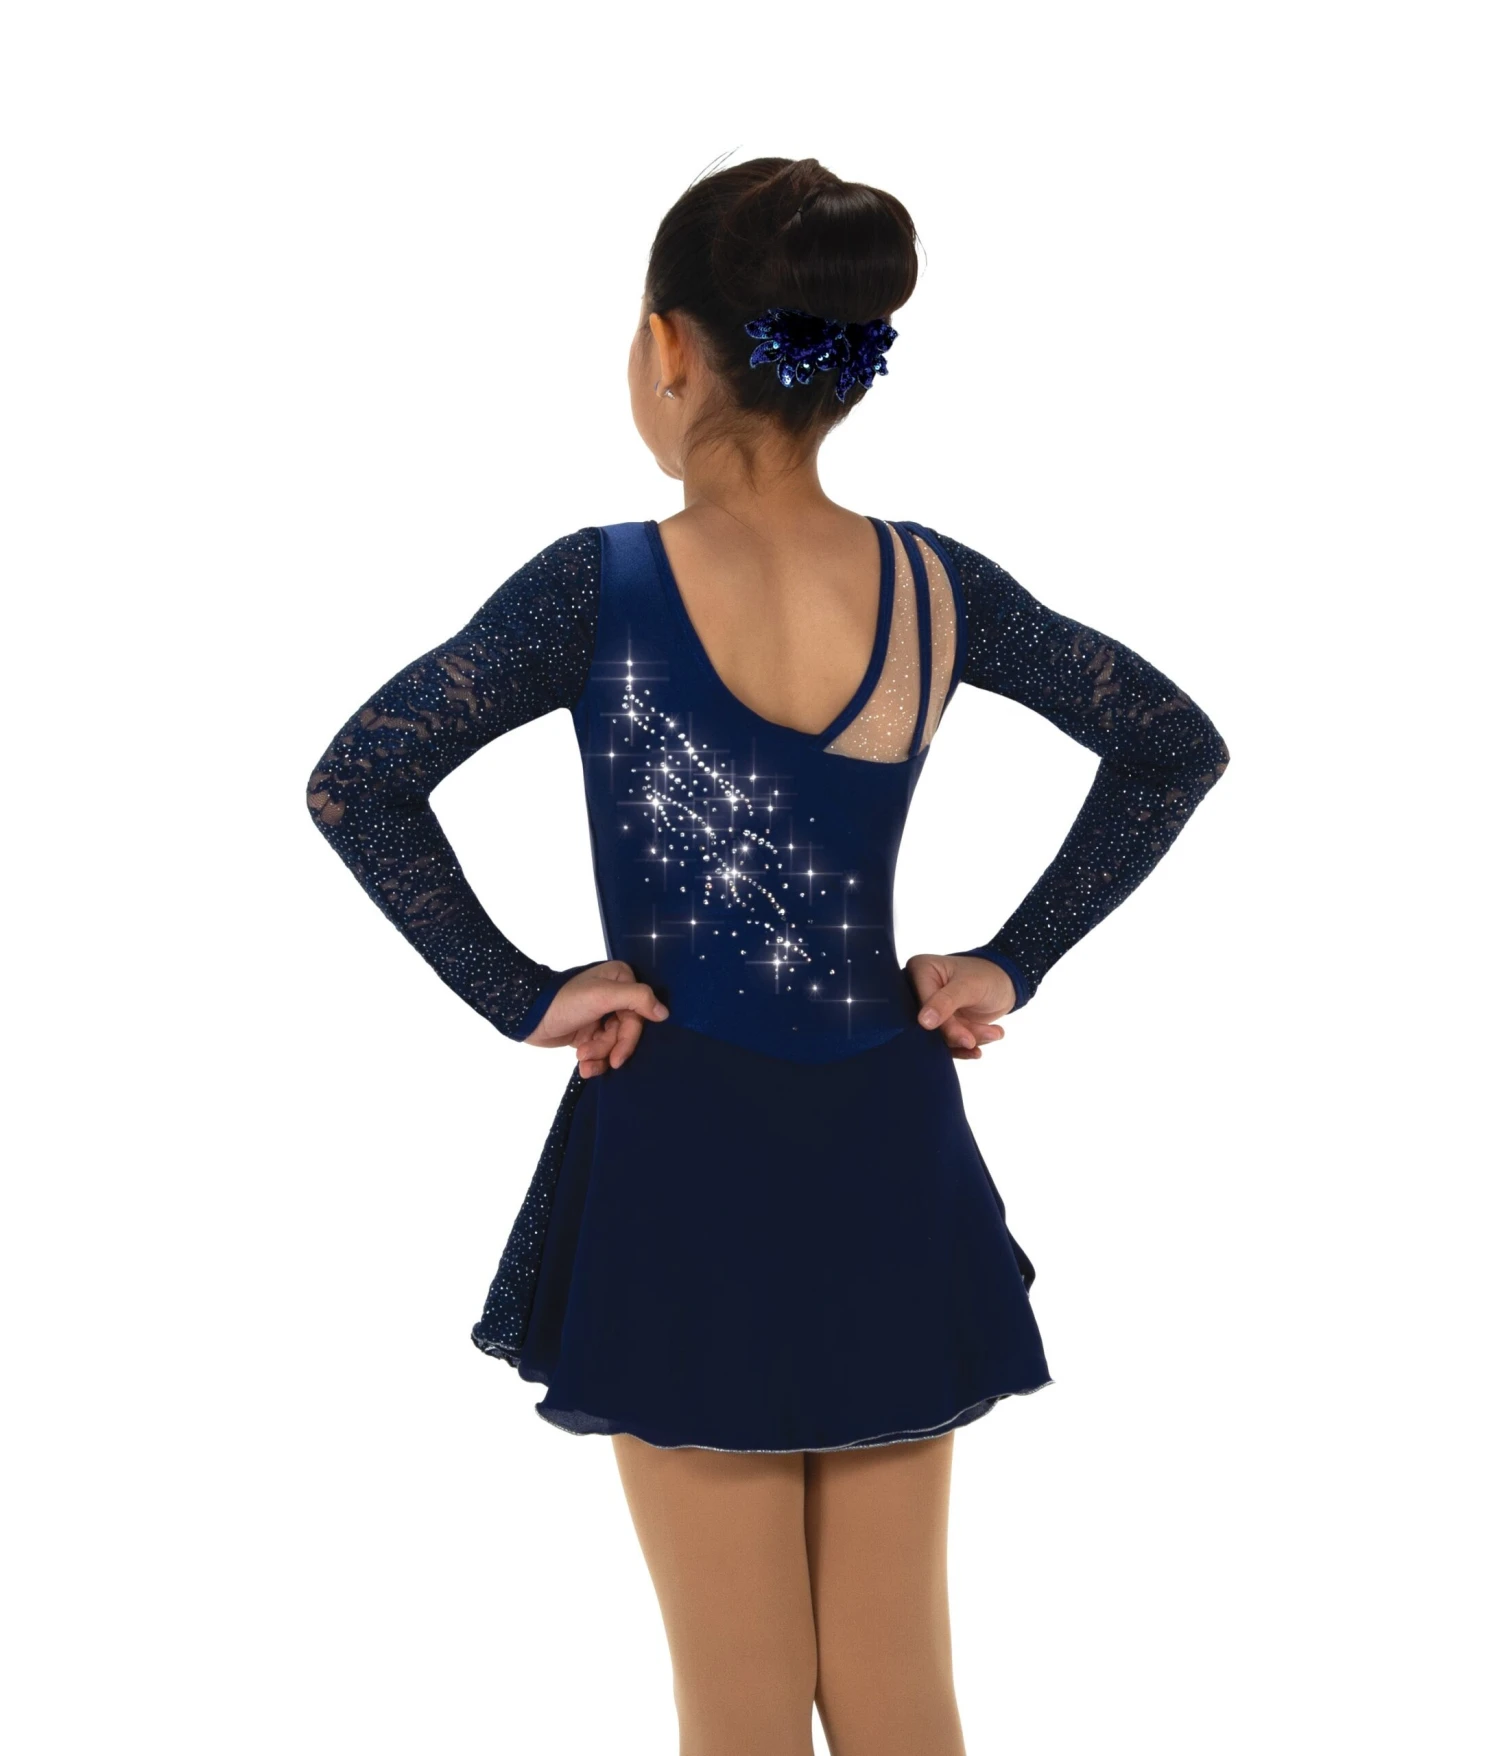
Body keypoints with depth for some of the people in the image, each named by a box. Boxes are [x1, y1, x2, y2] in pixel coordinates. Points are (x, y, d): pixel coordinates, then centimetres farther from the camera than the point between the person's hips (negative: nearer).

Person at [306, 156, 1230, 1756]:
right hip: (889, 1156, 4)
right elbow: (1178, 745, 6)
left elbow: (352, 788, -14)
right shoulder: (933, 585, -2)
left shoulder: (602, 585, -12)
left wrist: (520, 997, -8)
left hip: (689, 1154, -3)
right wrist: (1013, 963, 5)